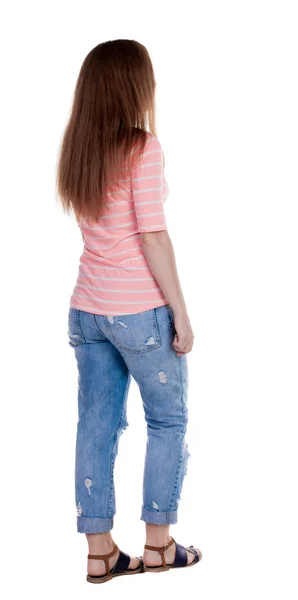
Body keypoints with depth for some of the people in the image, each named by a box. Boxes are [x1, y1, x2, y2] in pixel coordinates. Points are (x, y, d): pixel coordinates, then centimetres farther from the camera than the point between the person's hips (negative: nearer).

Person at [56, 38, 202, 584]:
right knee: (169, 422, 10)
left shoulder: (79, 149, 8)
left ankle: (100, 553, 14)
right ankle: (158, 544, 17)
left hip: (86, 309, 6)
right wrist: (181, 312, -12)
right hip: (140, 311, -6)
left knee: (97, 427, 9)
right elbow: (153, 237, -16)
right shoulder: (142, 147, -13)